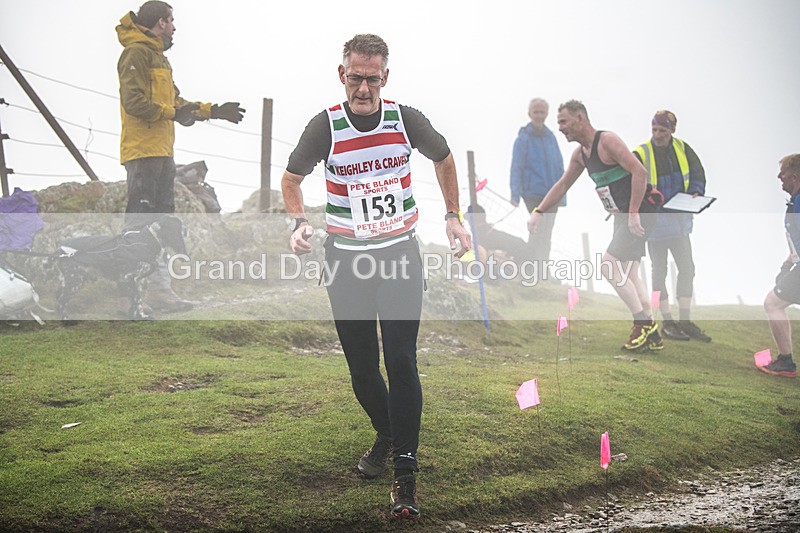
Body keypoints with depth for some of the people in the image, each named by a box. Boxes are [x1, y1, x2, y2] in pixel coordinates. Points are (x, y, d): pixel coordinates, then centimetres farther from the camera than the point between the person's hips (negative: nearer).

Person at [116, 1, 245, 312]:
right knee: (140, 221, -13)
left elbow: (175, 102, 28)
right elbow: (133, 100, -17)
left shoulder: (158, 58, 26)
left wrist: (214, 111, 22)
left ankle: (161, 290, 11)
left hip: (162, 152, 10)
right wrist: (171, 112, -14)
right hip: (143, 151, -10)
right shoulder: (137, 52, -6)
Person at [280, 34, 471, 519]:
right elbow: (292, 179, 5)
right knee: (361, 366, 7)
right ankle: (387, 435, 35)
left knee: (401, 361, -10)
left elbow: (444, 158, 13)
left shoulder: (407, 120, -7)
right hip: (345, 260, 1)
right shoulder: (325, 127, -10)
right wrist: (300, 223, -14)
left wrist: (453, 217, 9)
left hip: (400, 253, 0)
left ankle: (405, 471, -4)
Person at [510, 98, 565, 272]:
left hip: (551, 194, 6)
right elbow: (516, 168, -7)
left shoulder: (550, 136, 12)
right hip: (533, 192, -6)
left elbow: (559, 166, 16)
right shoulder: (523, 138, -4)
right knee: (539, 231, -13)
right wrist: (515, 195, -14)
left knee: (545, 235, 9)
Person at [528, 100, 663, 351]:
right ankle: (652, 335, 16)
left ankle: (643, 322, -6)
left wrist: (633, 214, -26)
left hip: (639, 213, -10)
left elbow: (640, 172, -24)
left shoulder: (607, 141, -16)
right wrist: (538, 212, 16)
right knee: (627, 273, 10)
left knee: (609, 265, -15)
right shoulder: (580, 154, 12)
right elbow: (562, 185, 22)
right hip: (622, 216, 10)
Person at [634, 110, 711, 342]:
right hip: (655, 219, -5)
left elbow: (697, 172, 13)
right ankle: (667, 323, 11)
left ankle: (685, 321, 14)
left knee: (687, 268, 6)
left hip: (679, 218, 5)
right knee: (660, 271, 3)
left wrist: (696, 191, -5)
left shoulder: (682, 148, 2)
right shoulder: (641, 154, -12)